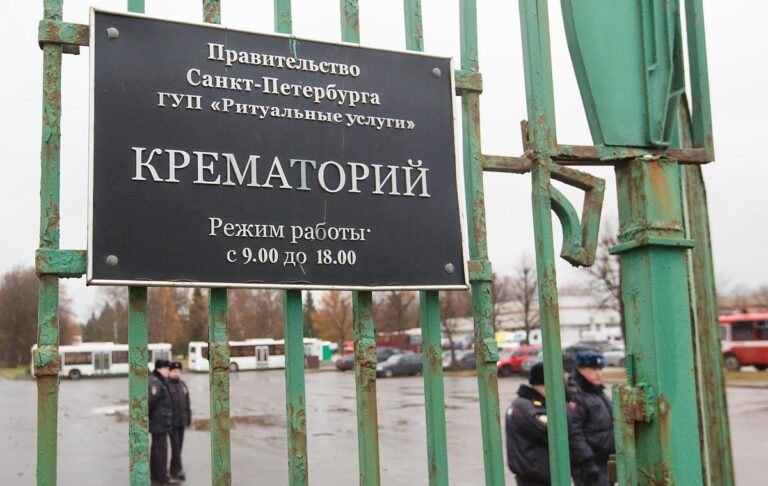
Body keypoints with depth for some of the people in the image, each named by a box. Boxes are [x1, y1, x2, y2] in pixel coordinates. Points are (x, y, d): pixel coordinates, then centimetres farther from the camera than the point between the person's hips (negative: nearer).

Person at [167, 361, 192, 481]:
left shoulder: (183, 384, 14)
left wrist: (188, 417, 14)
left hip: (182, 421, 7)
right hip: (171, 422, -7)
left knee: (179, 445, 10)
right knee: (175, 445, -9)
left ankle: (173, 469, 20)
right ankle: (178, 469, -8)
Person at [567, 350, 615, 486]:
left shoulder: (598, 393, 16)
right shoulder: (575, 396, -17)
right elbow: (574, 433, -23)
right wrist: (587, 462, -26)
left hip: (604, 460, 10)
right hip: (589, 463, -10)